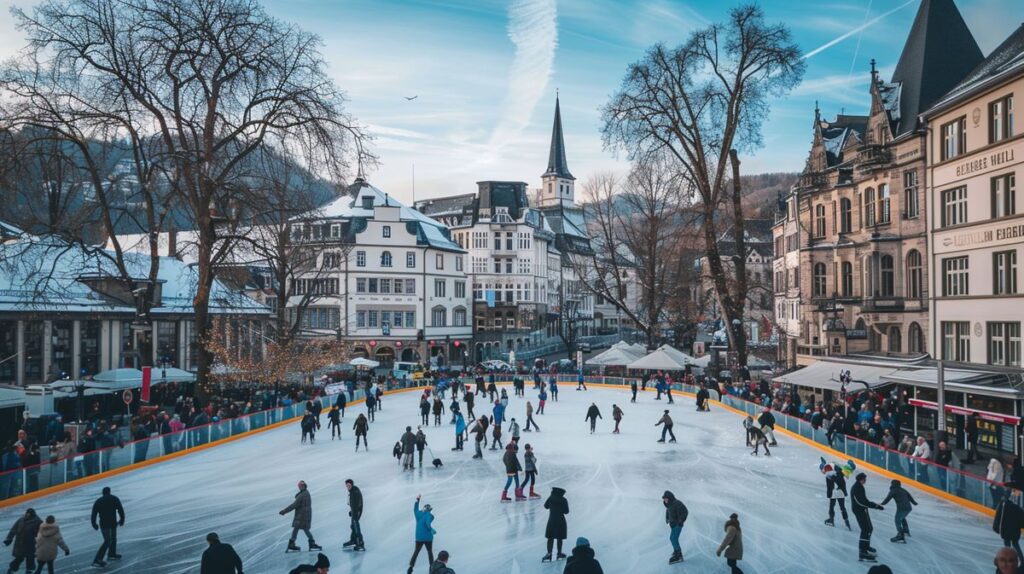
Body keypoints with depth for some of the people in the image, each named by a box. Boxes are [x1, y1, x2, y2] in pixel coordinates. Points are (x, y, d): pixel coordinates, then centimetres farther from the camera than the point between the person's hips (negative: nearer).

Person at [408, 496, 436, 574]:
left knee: (416, 552, 12)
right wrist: (432, 530, -13)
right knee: (430, 552, 15)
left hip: (419, 537, 3)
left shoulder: (418, 513, 3)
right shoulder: (429, 515, -11)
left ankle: (411, 567, 2)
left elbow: (415, 509, 24)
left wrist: (417, 500, 32)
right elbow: (428, 523, -27)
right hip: (428, 537, -3)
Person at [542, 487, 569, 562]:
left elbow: (546, 506, 10)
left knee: (550, 538, 5)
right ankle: (559, 554, 20)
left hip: (551, 520, 1)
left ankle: (549, 554, -2)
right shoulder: (563, 500, -9)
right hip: (560, 520, -1)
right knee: (559, 538, 11)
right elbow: (566, 511, -7)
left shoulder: (551, 498, -4)